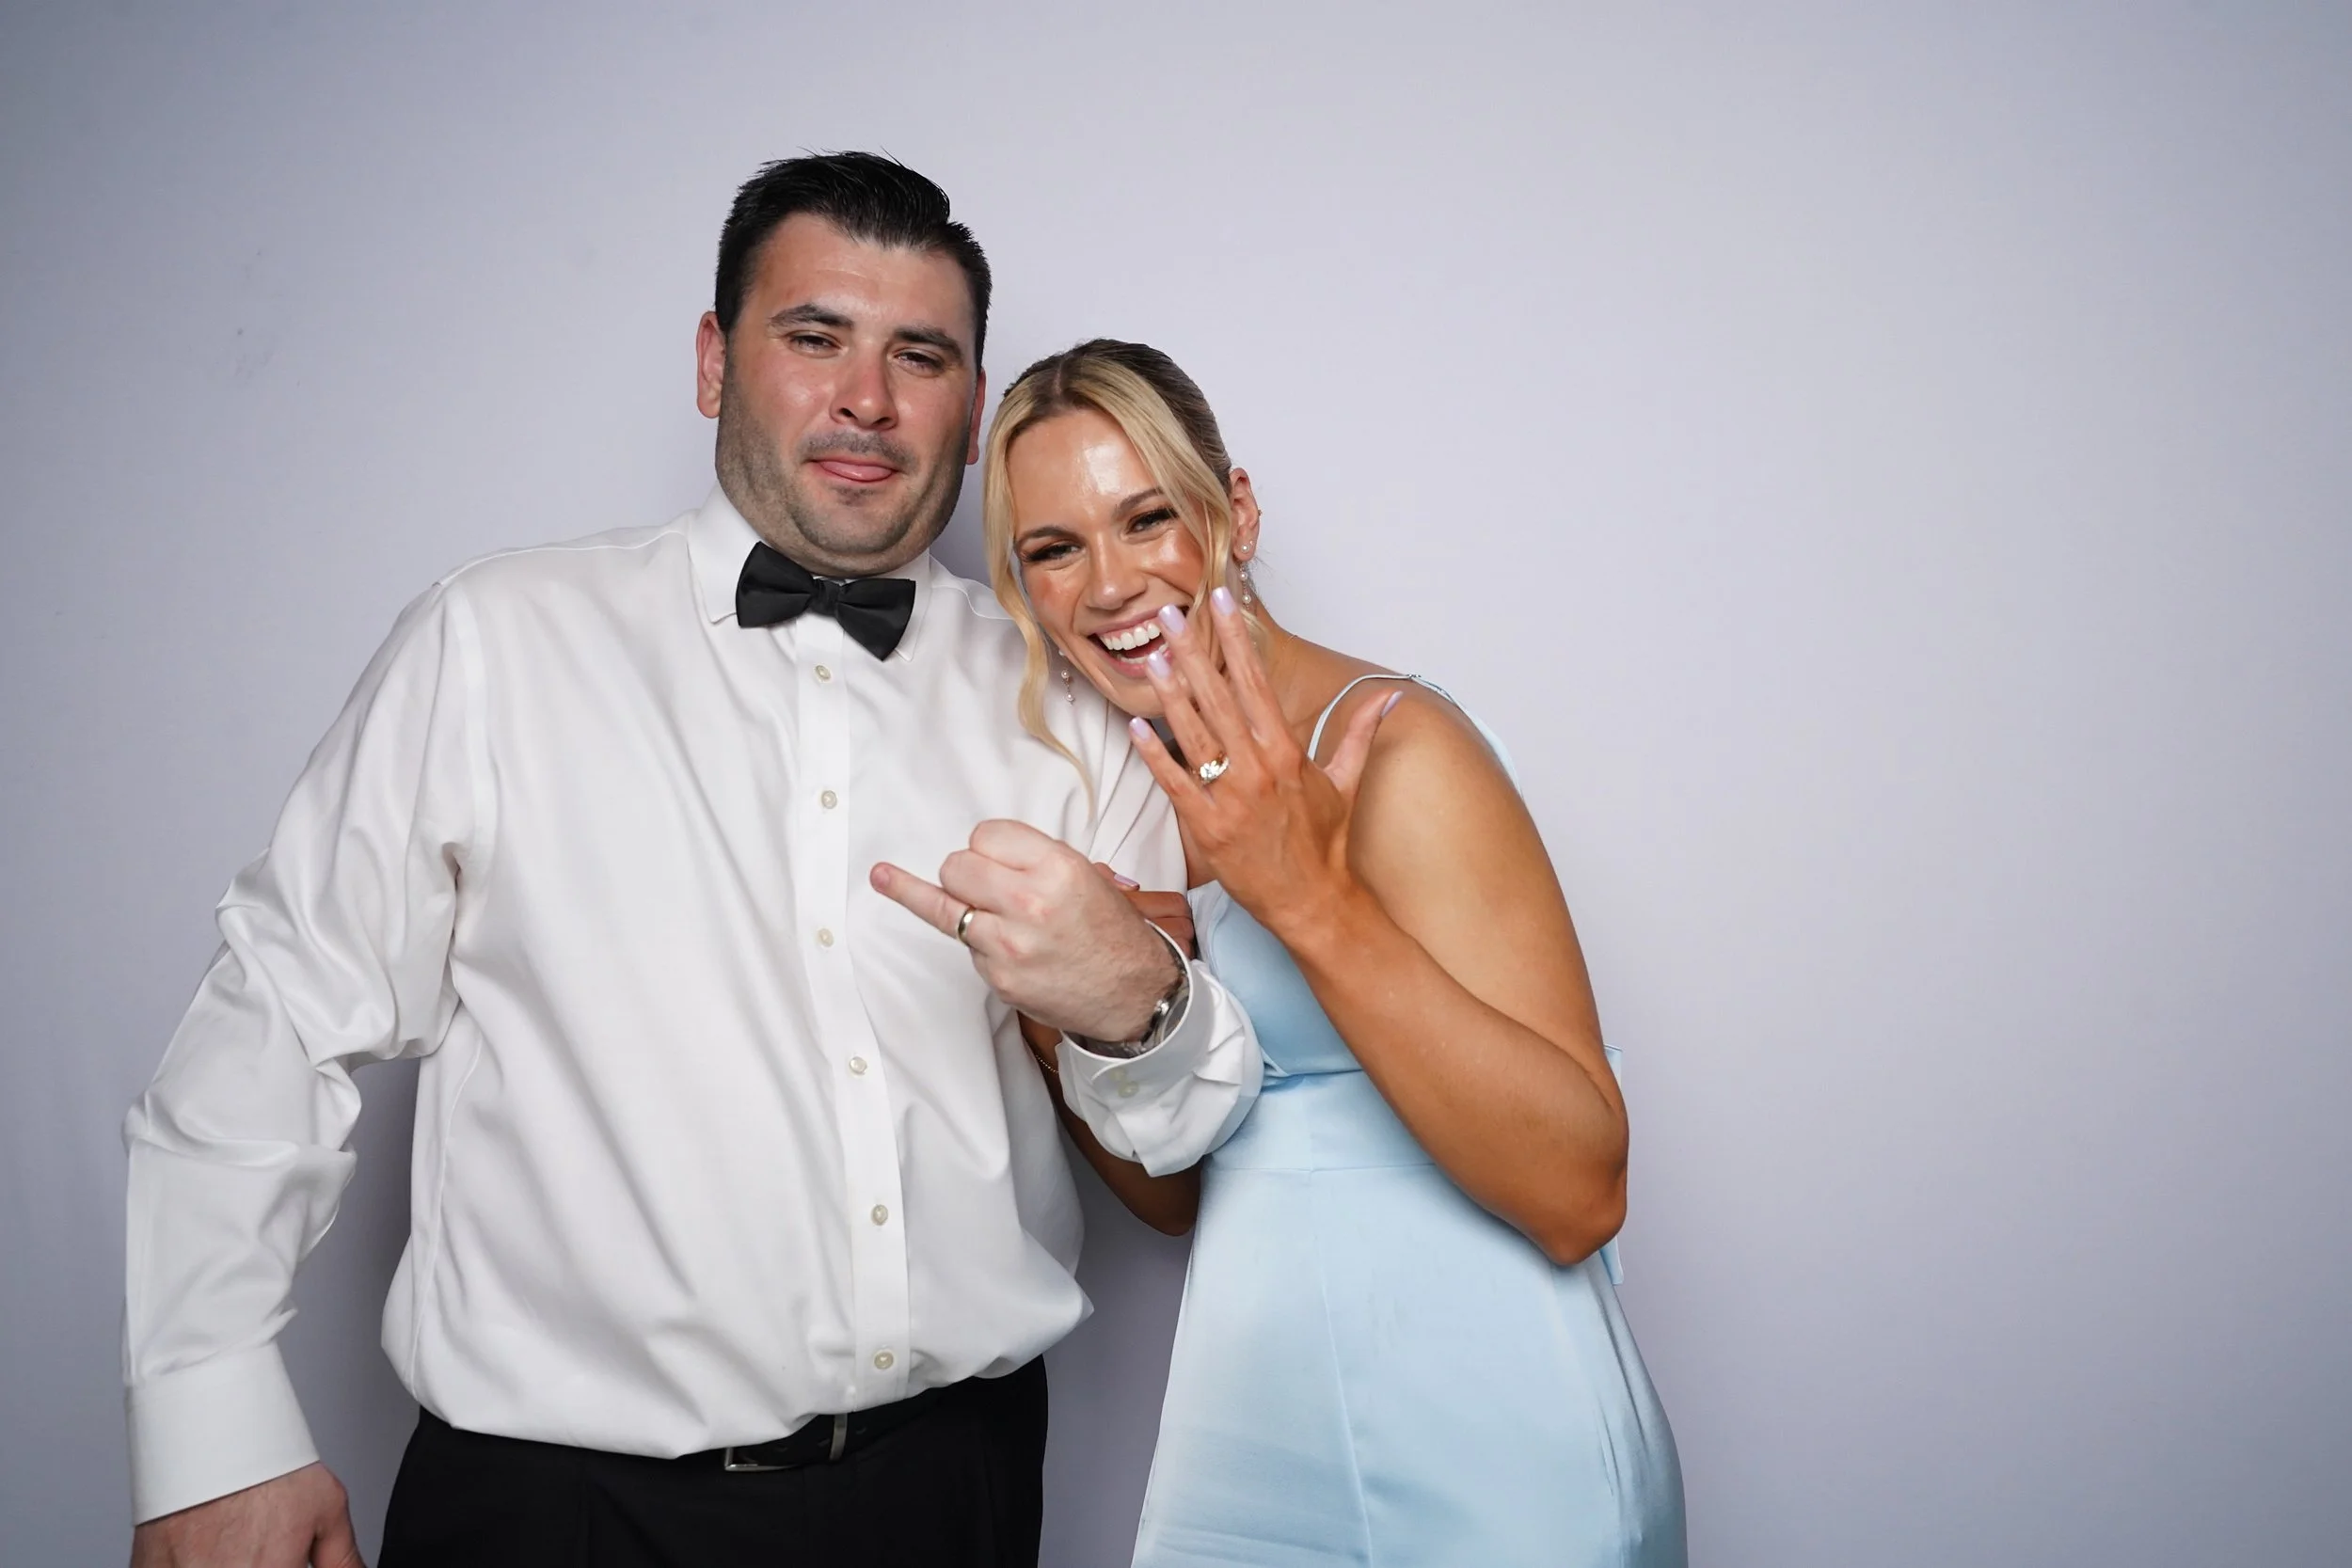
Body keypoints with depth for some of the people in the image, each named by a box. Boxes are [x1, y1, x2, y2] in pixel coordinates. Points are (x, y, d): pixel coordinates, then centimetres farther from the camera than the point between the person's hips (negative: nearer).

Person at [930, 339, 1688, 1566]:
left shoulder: (1396, 743, -16)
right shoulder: (1153, 798, 6)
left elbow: (1578, 1194, -23)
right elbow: (1178, 1193, 10)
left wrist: (1312, 899, -30)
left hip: (1469, 1456, -6)